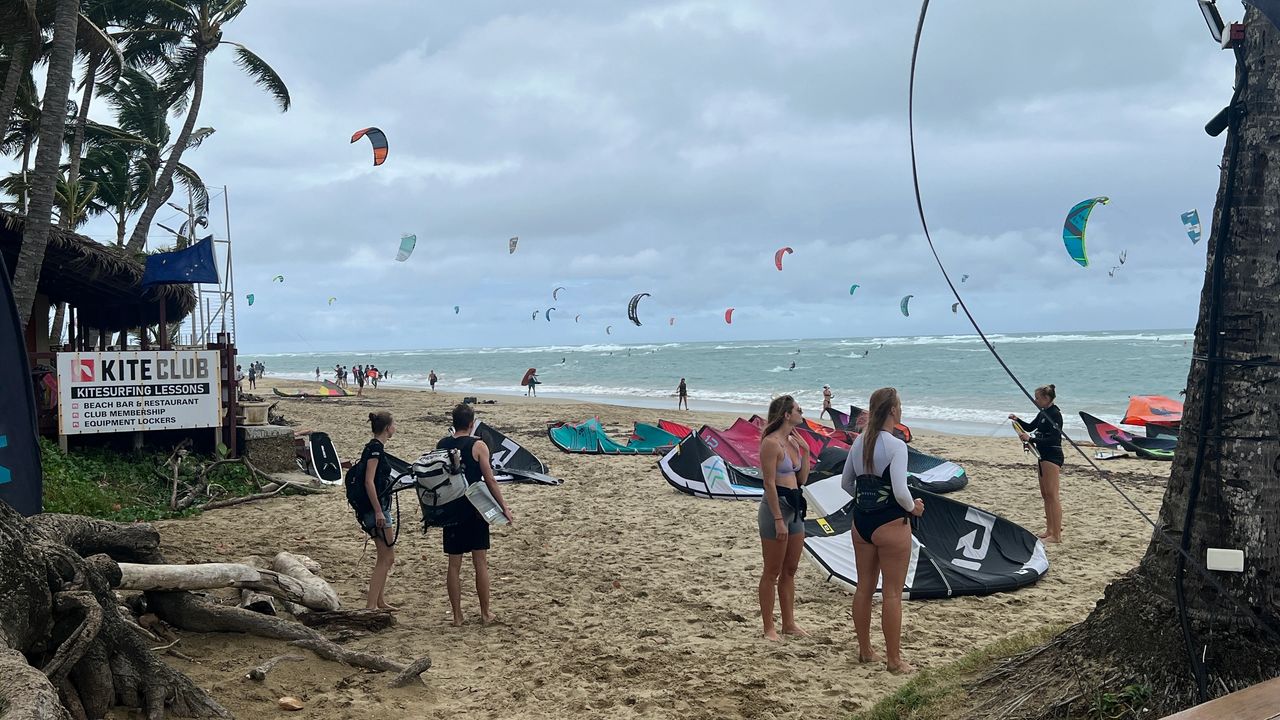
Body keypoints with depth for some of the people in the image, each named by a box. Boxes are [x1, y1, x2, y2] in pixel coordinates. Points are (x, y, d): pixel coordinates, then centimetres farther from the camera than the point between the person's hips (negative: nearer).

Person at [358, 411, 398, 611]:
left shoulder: (375, 448, 15)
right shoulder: (375, 448, -15)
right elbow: (369, 482, -21)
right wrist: (378, 512, -23)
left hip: (380, 508, 10)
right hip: (377, 508, -10)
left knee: (385, 558, 16)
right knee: (387, 558, -7)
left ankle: (380, 601, 24)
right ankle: (370, 605, -7)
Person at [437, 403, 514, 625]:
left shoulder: (440, 446, 3)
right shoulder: (477, 446, -9)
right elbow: (489, 480, -10)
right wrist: (504, 507, -3)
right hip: (474, 510, -3)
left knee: (454, 564, 8)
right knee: (480, 563, 6)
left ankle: (457, 615, 13)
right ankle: (485, 613, 13)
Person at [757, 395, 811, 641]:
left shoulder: (793, 441, 10)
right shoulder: (771, 443, -15)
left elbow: (802, 479, 14)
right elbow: (769, 483, -18)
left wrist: (805, 451, 3)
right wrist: (778, 520, -20)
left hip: (795, 508, 9)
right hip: (776, 507, -9)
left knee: (790, 571, 16)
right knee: (772, 573, 1)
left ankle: (789, 623, 26)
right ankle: (769, 628, 10)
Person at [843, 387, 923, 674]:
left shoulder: (859, 442, 4)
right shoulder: (895, 446, -18)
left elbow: (845, 483, 11)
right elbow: (900, 491, -24)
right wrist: (913, 508, -5)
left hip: (861, 521, 7)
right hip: (890, 524, -7)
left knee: (864, 587, 16)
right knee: (892, 593, 3)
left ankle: (865, 650, 28)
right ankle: (894, 659, 12)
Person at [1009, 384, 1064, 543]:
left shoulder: (1055, 414, -16)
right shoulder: (1043, 413, 12)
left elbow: (1053, 438, -23)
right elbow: (1030, 427, 26)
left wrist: (1030, 439, -27)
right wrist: (1017, 420, 9)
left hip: (1052, 456, -10)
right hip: (1043, 455, 10)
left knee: (1052, 495, -9)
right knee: (1045, 494, 14)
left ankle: (1057, 535, -8)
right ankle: (1050, 530, 22)